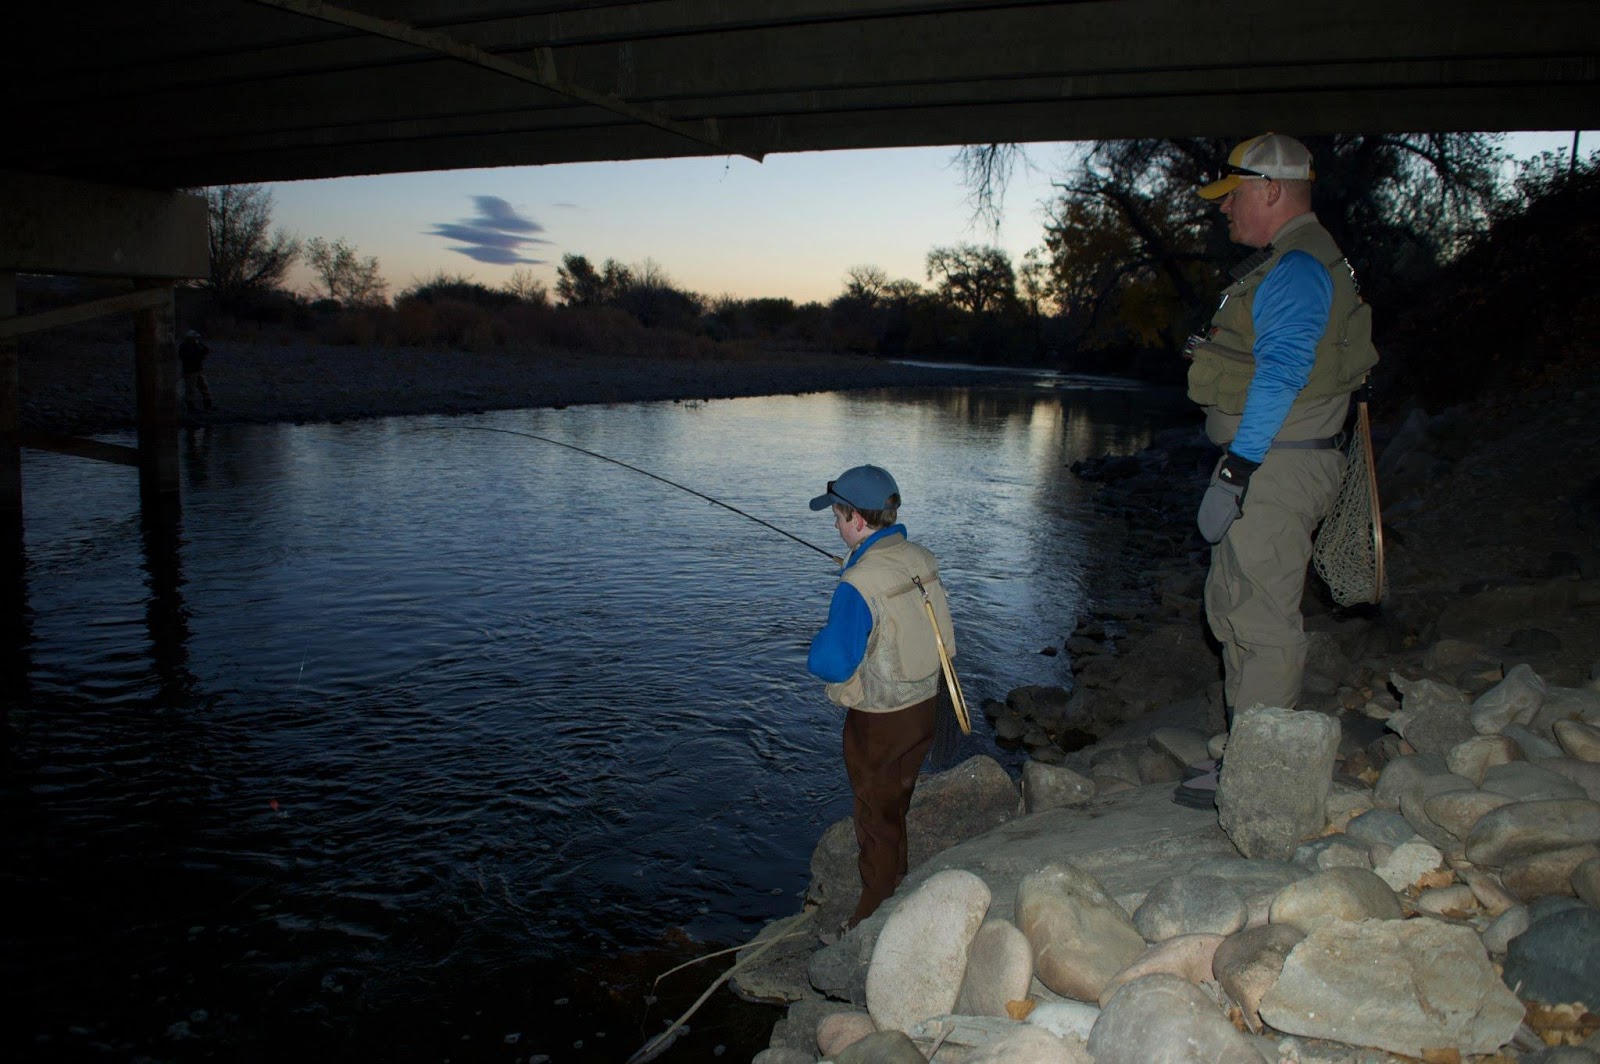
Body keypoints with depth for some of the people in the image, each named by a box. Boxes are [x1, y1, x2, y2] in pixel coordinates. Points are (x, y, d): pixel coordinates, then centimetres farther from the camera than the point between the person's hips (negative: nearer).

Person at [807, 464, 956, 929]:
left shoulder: (859, 585, -28)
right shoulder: (923, 560, -5)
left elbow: (831, 664, -27)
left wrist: (821, 643, -5)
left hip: (879, 721, -7)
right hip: (926, 704, 7)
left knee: (877, 819, 12)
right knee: (897, 804, 26)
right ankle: (898, 883, 43)